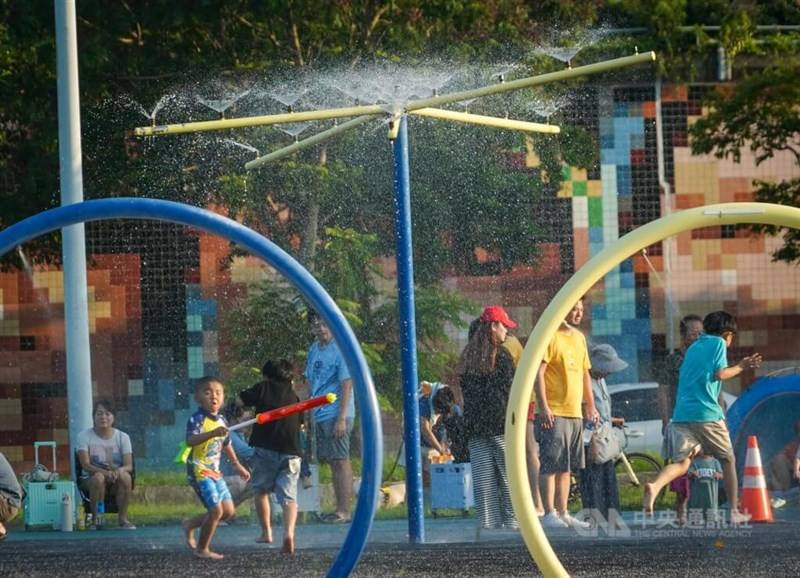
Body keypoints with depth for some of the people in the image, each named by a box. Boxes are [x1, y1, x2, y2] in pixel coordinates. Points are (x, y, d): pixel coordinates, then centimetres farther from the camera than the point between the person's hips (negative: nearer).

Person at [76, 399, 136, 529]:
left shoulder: (122, 437, 2)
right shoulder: (84, 436, -3)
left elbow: (129, 466, -8)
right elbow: (85, 464, -14)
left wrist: (119, 470, -33)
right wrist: (105, 472, -33)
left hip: (115, 484, 1)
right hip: (90, 480, -1)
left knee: (125, 476, -32)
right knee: (98, 477, -36)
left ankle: (122, 518, -21)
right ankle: (96, 519, -24)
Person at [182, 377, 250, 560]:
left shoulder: (221, 421, 10)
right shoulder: (197, 419, -16)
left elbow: (227, 445, 26)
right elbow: (190, 441, -34)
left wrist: (238, 466, 34)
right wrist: (212, 433, -47)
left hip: (215, 472, 8)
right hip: (199, 471, -8)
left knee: (228, 510, 9)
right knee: (216, 510, -13)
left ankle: (191, 524, 26)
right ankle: (202, 549, 4)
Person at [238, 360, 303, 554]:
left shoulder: (263, 387, 6)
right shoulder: (293, 395, 16)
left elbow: (241, 400, 11)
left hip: (266, 449, -2)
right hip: (291, 450, 2)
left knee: (261, 490, 18)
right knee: (289, 495, -3)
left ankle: (266, 532, 19)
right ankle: (289, 533, -25)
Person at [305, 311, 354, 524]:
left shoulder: (340, 349, -10)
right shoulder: (314, 350, 14)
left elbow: (347, 385, -14)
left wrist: (341, 418, -18)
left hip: (336, 414, -8)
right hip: (319, 415, 8)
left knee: (341, 460, -7)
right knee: (332, 462, 10)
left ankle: (344, 510, -8)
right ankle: (340, 509, 15)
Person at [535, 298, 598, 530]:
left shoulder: (579, 337, 17)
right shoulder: (549, 336, -8)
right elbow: (538, 373, -13)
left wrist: (590, 406, 21)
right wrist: (544, 407, -19)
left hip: (575, 413, 8)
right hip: (553, 414, -8)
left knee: (565, 467, 11)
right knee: (550, 466, -8)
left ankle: (563, 513, 15)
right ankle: (549, 514, -7)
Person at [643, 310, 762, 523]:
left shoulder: (693, 348, 24)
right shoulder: (719, 343, 3)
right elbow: (720, 374, -7)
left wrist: (740, 366, 35)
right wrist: (740, 368, 10)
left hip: (681, 414, 5)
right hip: (707, 414, -5)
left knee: (681, 463, -2)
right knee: (728, 460, 12)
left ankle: (655, 486, -33)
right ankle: (734, 512, 15)